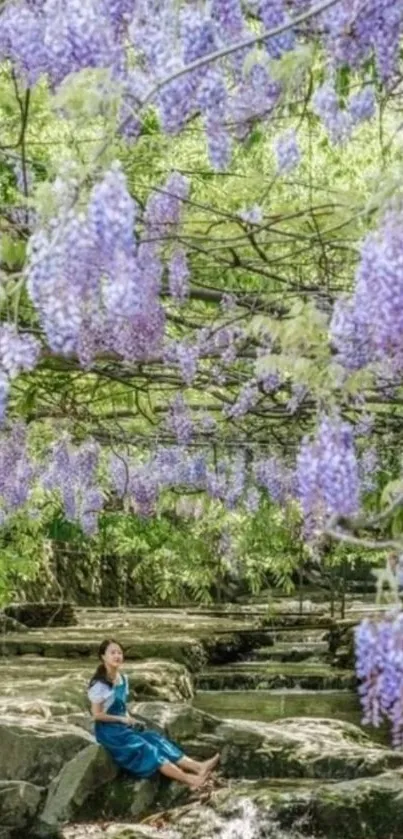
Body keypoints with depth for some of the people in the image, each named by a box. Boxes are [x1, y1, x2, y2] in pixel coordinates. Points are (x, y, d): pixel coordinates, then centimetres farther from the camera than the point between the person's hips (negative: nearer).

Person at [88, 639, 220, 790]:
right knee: (146, 748, -21)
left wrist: (128, 719, -2)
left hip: (122, 728, 8)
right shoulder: (99, 684, -18)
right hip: (108, 731, -8)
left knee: (156, 740, -11)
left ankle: (198, 767, -23)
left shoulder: (122, 679, 8)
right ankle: (189, 779, -31)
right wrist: (122, 719, -15)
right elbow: (96, 715, -16)